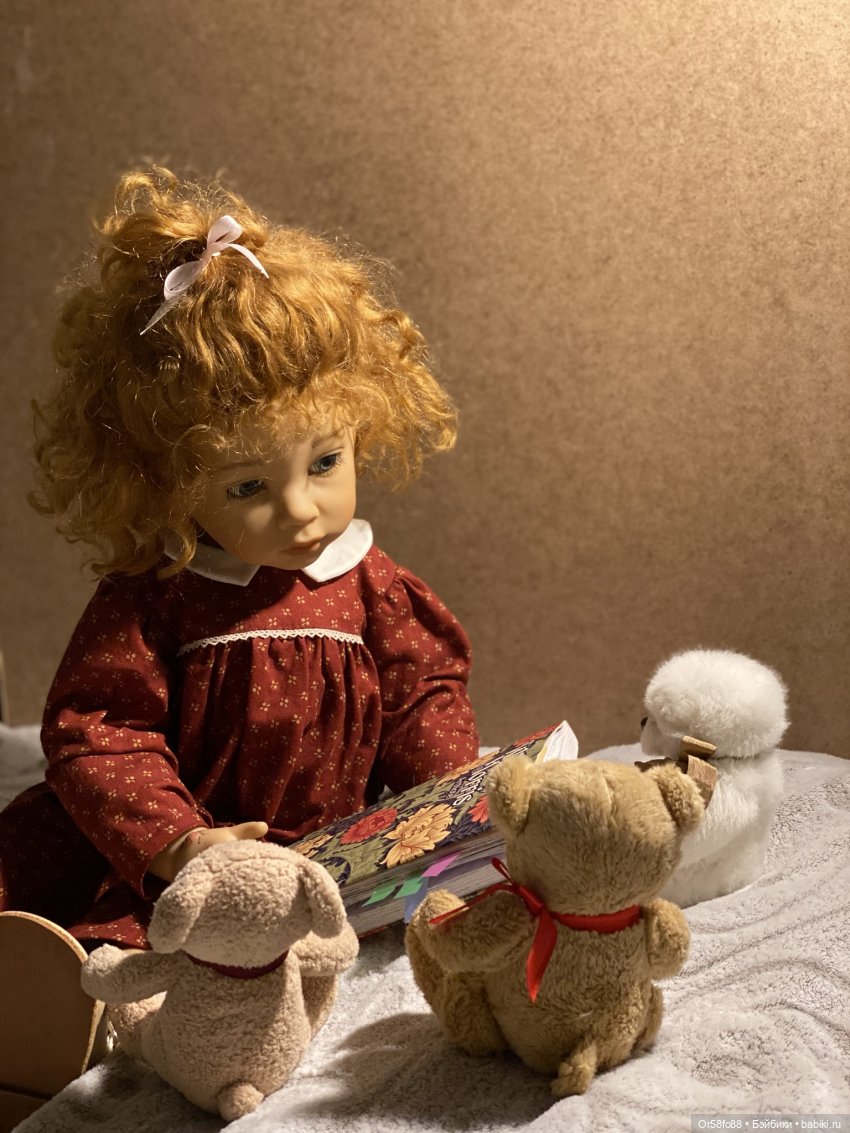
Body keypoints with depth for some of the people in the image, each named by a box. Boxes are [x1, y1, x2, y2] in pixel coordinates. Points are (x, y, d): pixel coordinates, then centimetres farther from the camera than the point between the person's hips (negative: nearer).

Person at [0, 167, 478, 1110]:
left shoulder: (371, 590, 4)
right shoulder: (147, 602, -4)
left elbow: (423, 700, 11)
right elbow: (95, 732, -9)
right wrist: (175, 841, -24)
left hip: (331, 850, -1)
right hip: (164, 860, 1)